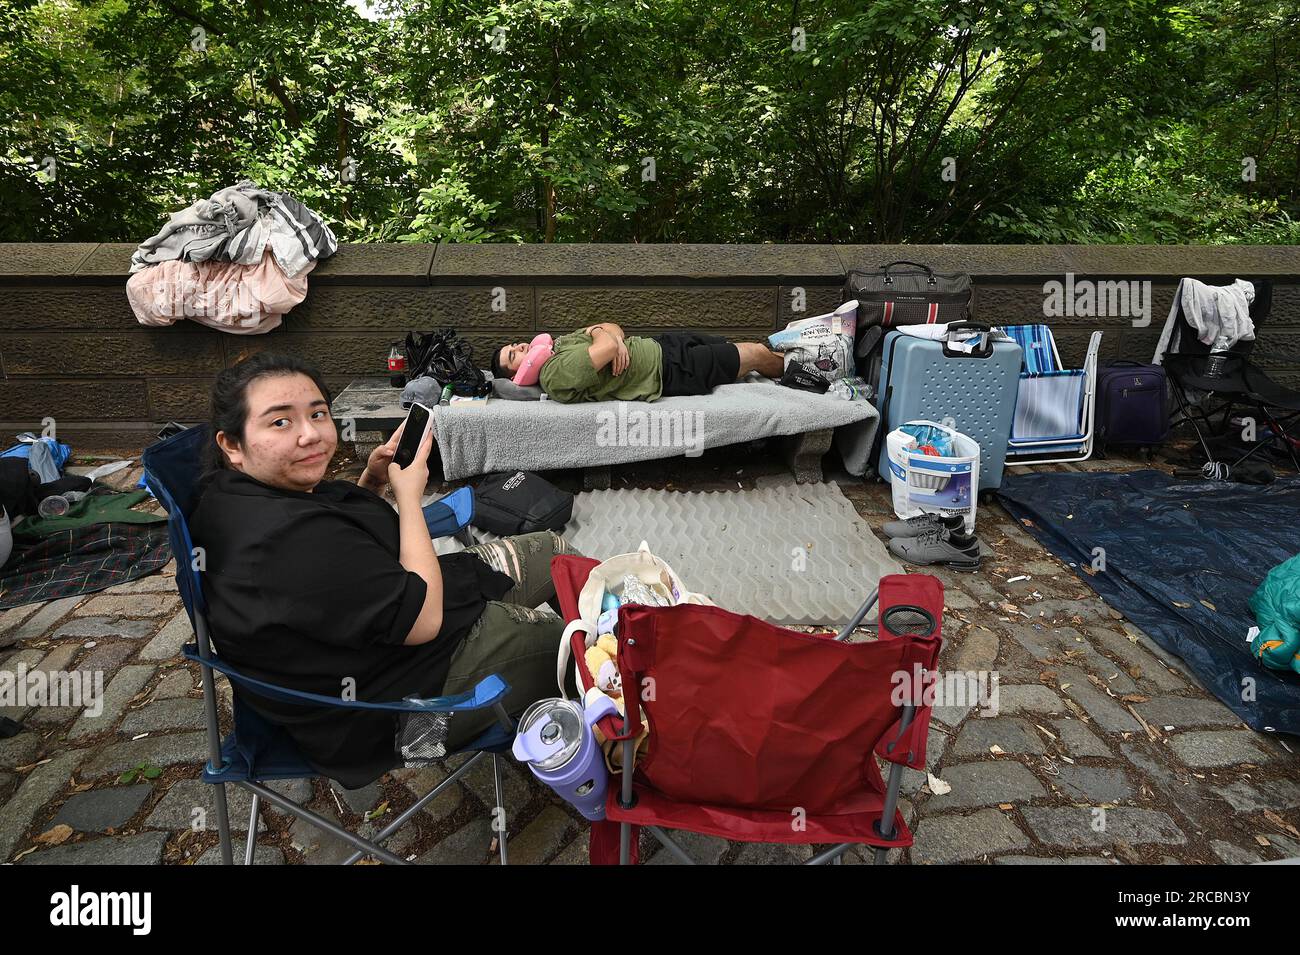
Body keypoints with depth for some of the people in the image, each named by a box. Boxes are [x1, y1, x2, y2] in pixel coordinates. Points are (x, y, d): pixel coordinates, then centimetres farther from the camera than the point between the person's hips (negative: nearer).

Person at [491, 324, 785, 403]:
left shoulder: (559, 343, 7)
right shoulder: (557, 375, -22)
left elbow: (612, 328, 7)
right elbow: (606, 348, -33)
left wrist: (615, 339, -17)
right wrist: (606, 339, -9)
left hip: (659, 344, 8)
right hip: (667, 371, -8)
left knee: (751, 348, 15)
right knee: (755, 354, 4)